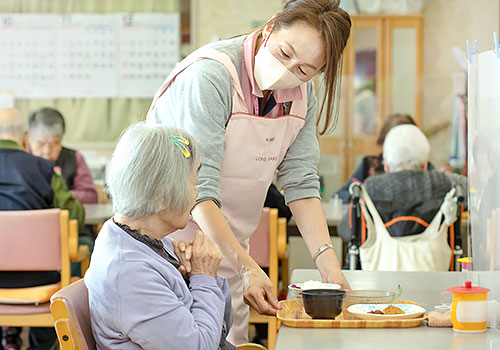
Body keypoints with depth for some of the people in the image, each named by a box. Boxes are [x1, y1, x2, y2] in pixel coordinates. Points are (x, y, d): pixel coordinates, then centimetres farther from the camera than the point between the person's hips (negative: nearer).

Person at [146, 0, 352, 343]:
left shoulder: (303, 94, 0)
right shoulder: (210, 75, -23)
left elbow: (300, 180, 0)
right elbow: (198, 189, -26)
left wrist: (327, 259, -12)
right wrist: (246, 266, -31)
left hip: (230, 243, 7)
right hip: (177, 236, -7)